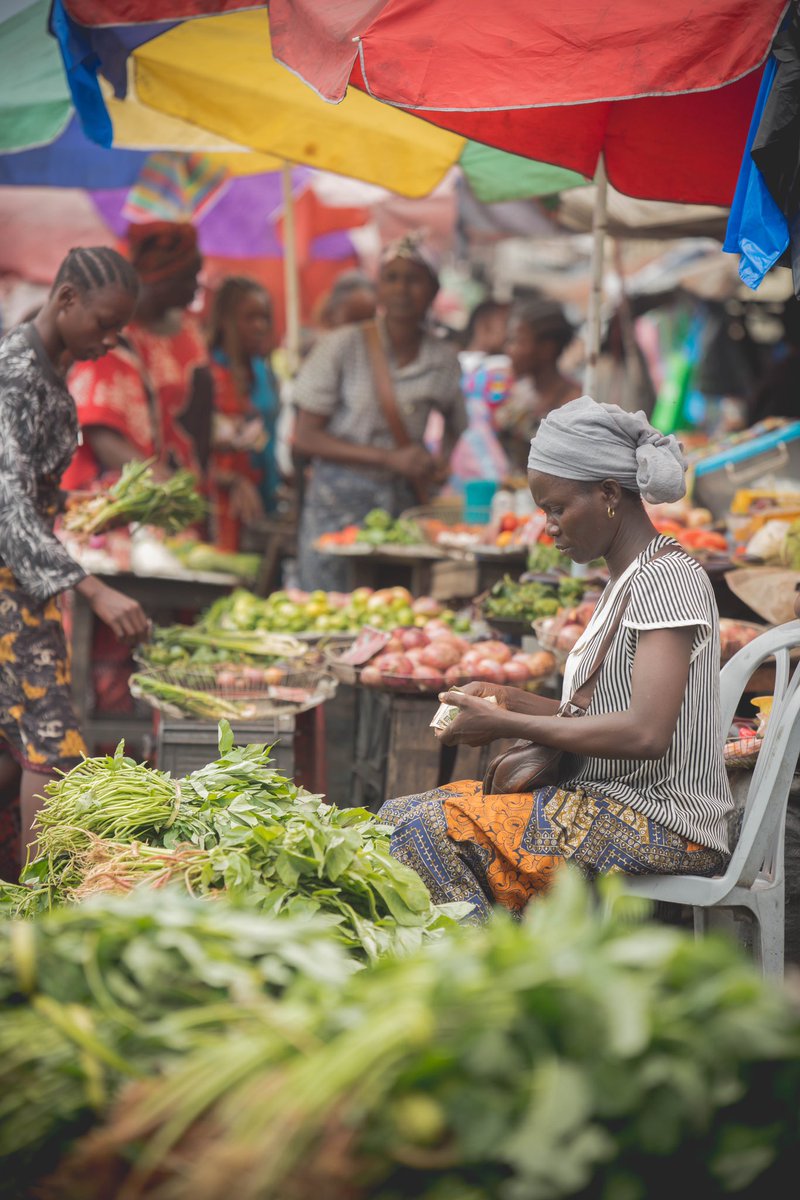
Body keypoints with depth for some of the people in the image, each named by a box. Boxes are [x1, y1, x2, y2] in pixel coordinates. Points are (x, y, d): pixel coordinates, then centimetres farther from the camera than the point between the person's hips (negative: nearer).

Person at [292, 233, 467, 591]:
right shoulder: (342, 347, -4)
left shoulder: (444, 360, 5)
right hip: (338, 505, -3)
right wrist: (389, 458, -15)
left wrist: (443, 462, -3)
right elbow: (305, 438, -7)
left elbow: (458, 432, 21)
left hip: (404, 505, 3)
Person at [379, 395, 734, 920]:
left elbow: (645, 733, -25)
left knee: (427, 828, -22)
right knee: (400, 817, 2)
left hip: (661, 822, -10)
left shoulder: (665, 577, -14)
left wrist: (508, 725, -18)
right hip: (609, 804, 10)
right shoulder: (629, 580, 17)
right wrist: (512, 701, 4)